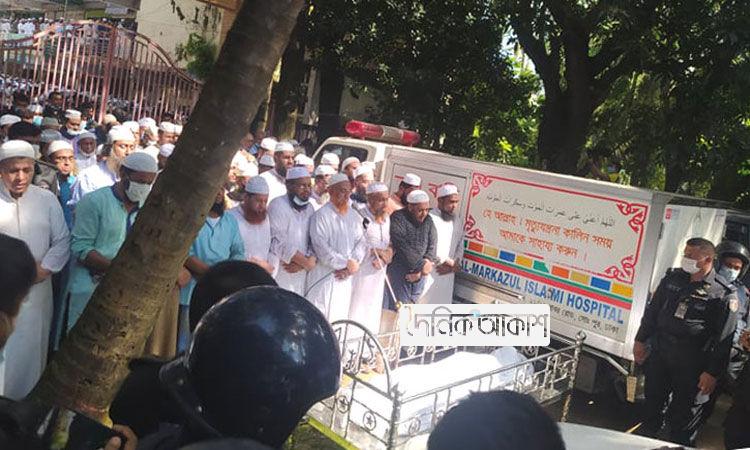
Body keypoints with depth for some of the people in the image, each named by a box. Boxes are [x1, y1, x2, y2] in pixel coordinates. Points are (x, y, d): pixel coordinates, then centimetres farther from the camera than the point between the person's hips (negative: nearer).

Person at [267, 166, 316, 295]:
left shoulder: (309, 208, 10)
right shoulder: (278, 206, -10)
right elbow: (279, 244, -16)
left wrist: (302, 264, -13)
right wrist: (306, 262, -11)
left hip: (301, 274, 6)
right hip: (280, 273, -6)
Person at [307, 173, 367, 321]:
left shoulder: (355, 216, 10)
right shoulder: (321, 215, -9)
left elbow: (362, 243, 6)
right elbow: (321, 248, -16)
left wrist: (350, 267, -8)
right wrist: (347, 263, -14)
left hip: (345, 277, 6)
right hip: (324, 277, -5)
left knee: (340, 317, 10)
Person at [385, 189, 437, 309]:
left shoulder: (428, 221, 8)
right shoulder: (397, 219, -10)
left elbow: (432, 248, 3)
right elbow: (403, 248, -19)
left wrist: (419, 272, -9)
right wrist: (421, 265, -19)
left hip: (419, 276, 5)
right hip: (399, 271, -5)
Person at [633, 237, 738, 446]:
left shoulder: (724, 293, -13)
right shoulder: (673, 278, 2)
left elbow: (724, 337, -13)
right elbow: (652, 310, 12)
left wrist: (712, 372, -13)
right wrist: (640, 340, 12)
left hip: (691, 363, -5)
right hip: (659, 353, 5)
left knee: (682, 416, 4)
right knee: (652, 403, 19)